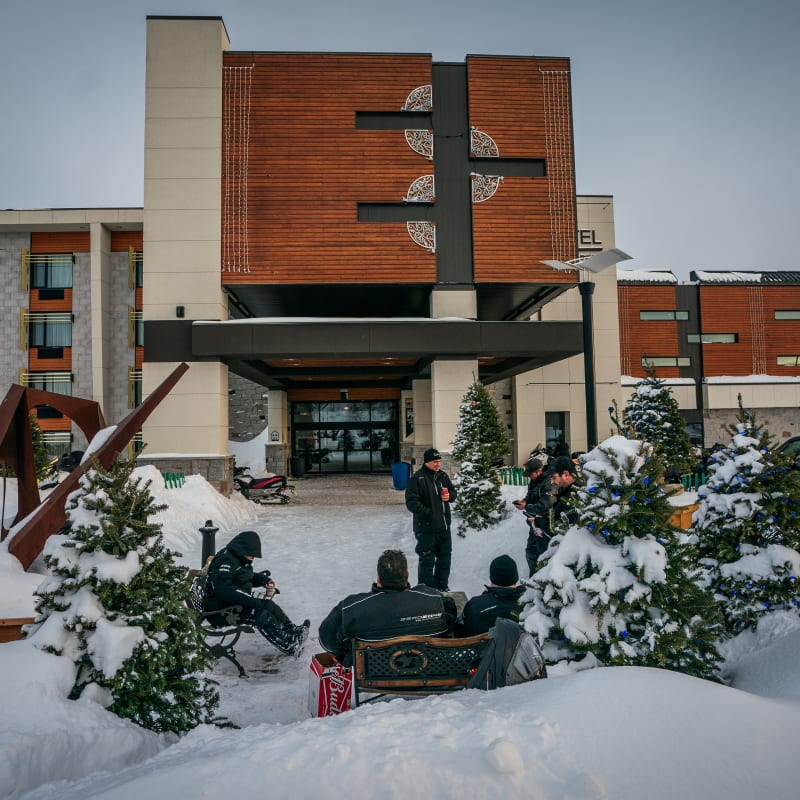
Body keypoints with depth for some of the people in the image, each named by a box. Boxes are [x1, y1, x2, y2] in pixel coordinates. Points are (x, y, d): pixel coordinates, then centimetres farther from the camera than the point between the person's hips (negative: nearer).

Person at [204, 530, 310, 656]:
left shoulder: (239, 559, 11)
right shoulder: (224, 561, -22)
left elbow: (248, 577, 27)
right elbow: (223, 588, -34)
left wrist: (263, 579, 4)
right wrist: (252, 601, -34)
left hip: (237, 603, 11)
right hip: (220, 610, -11)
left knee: (269, 605, -4)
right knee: (261, 614, -24)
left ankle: (292, 632, -5)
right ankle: (289, 646, -25)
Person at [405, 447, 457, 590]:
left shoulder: (443, 475, 8)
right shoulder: (417, 478, -13)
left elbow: (453, 491, 20)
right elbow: (411, 502, -17)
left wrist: (449, 496, -3)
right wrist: (428, 514, -22)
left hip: (444, 525, 7)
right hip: (426, 527, -7)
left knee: (445, 556, 17)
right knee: (427, 560, -2)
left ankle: (441, 586, 34)